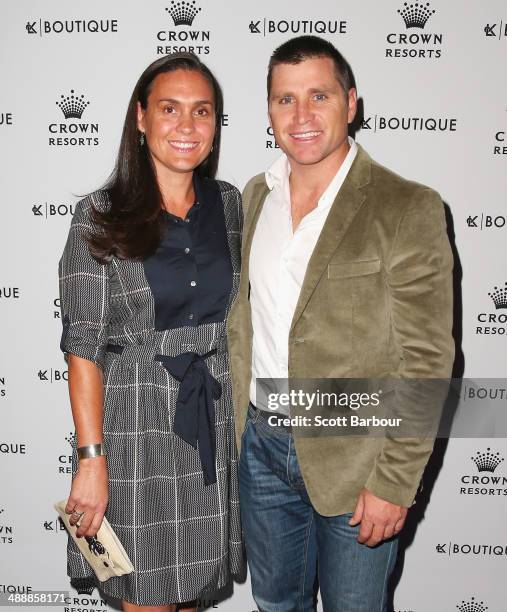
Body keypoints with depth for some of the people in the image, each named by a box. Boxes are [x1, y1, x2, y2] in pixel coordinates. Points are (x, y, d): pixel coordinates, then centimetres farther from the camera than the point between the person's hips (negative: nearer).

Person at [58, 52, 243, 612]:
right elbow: (84, 349, -11)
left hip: (215, 419, 4)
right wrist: (91, 460, -14)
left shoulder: (228, 203, 3)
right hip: (135, 423, -4)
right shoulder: (100, 217, -10)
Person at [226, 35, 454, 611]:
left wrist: (393, 483, -15)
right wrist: (231, 421, 8)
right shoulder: (254, 195, 3)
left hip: (353, 458, -4)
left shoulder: (408, 208, -14)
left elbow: (425, 360, -14)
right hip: (259, 445, 5)